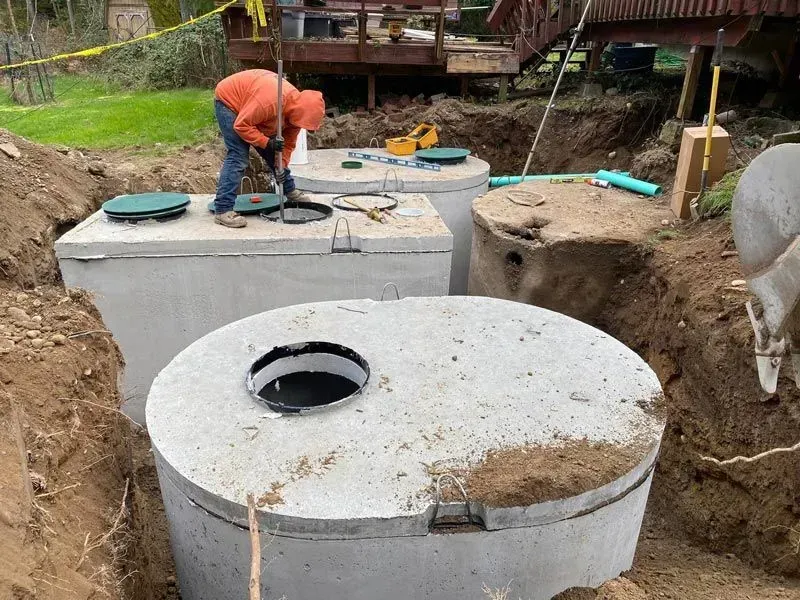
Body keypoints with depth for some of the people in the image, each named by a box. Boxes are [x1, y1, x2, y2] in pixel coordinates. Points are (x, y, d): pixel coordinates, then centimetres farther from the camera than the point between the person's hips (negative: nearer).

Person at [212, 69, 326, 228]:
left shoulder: (297, 107, -13)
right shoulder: (270, 101, -40)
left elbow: (288, 143, -3)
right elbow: (241, 125, -32)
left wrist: (282, 166, -15)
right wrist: (267, 142, -34)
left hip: (250, 106, 8)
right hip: (228, 100, -8)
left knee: (271, 153, 10)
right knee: (238, 156, -20)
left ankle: (290, 191, 30)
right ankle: (222, 210, -22)